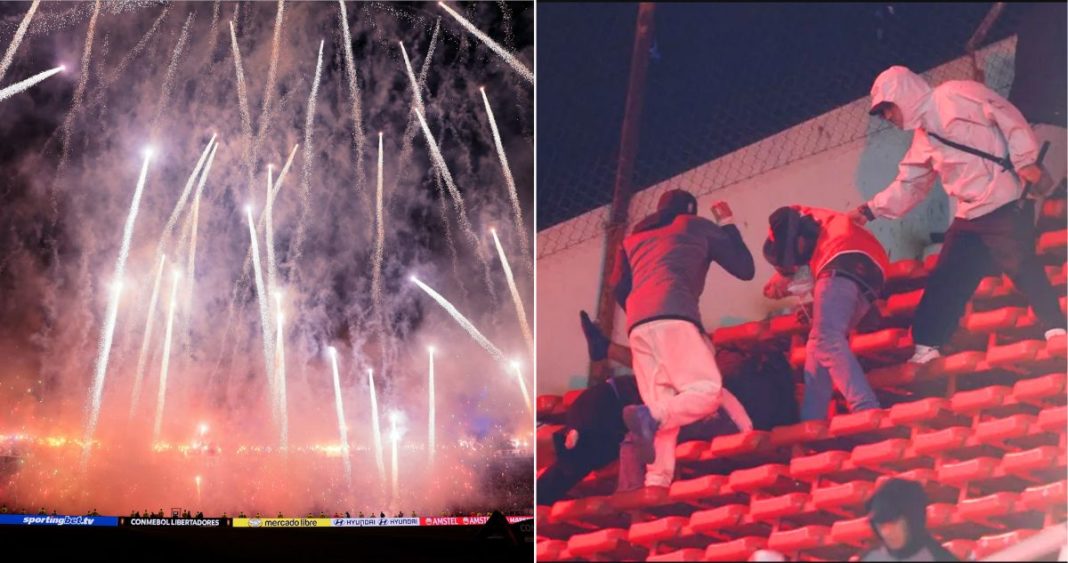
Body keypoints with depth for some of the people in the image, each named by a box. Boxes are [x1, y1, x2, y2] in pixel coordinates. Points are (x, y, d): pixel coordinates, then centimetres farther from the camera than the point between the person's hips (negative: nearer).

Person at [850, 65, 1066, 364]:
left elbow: (1010, 119, -9)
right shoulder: (923, 138, 18)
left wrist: (1025, 161, -16)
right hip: (969, 217, 8)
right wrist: (870, 210, 16)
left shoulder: (955, 95, -6)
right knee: (944, 281, 7)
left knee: (1023, 267, -13)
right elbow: (907, 184, 22)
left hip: (1005, 204, -8)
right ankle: (926, 348, 12)